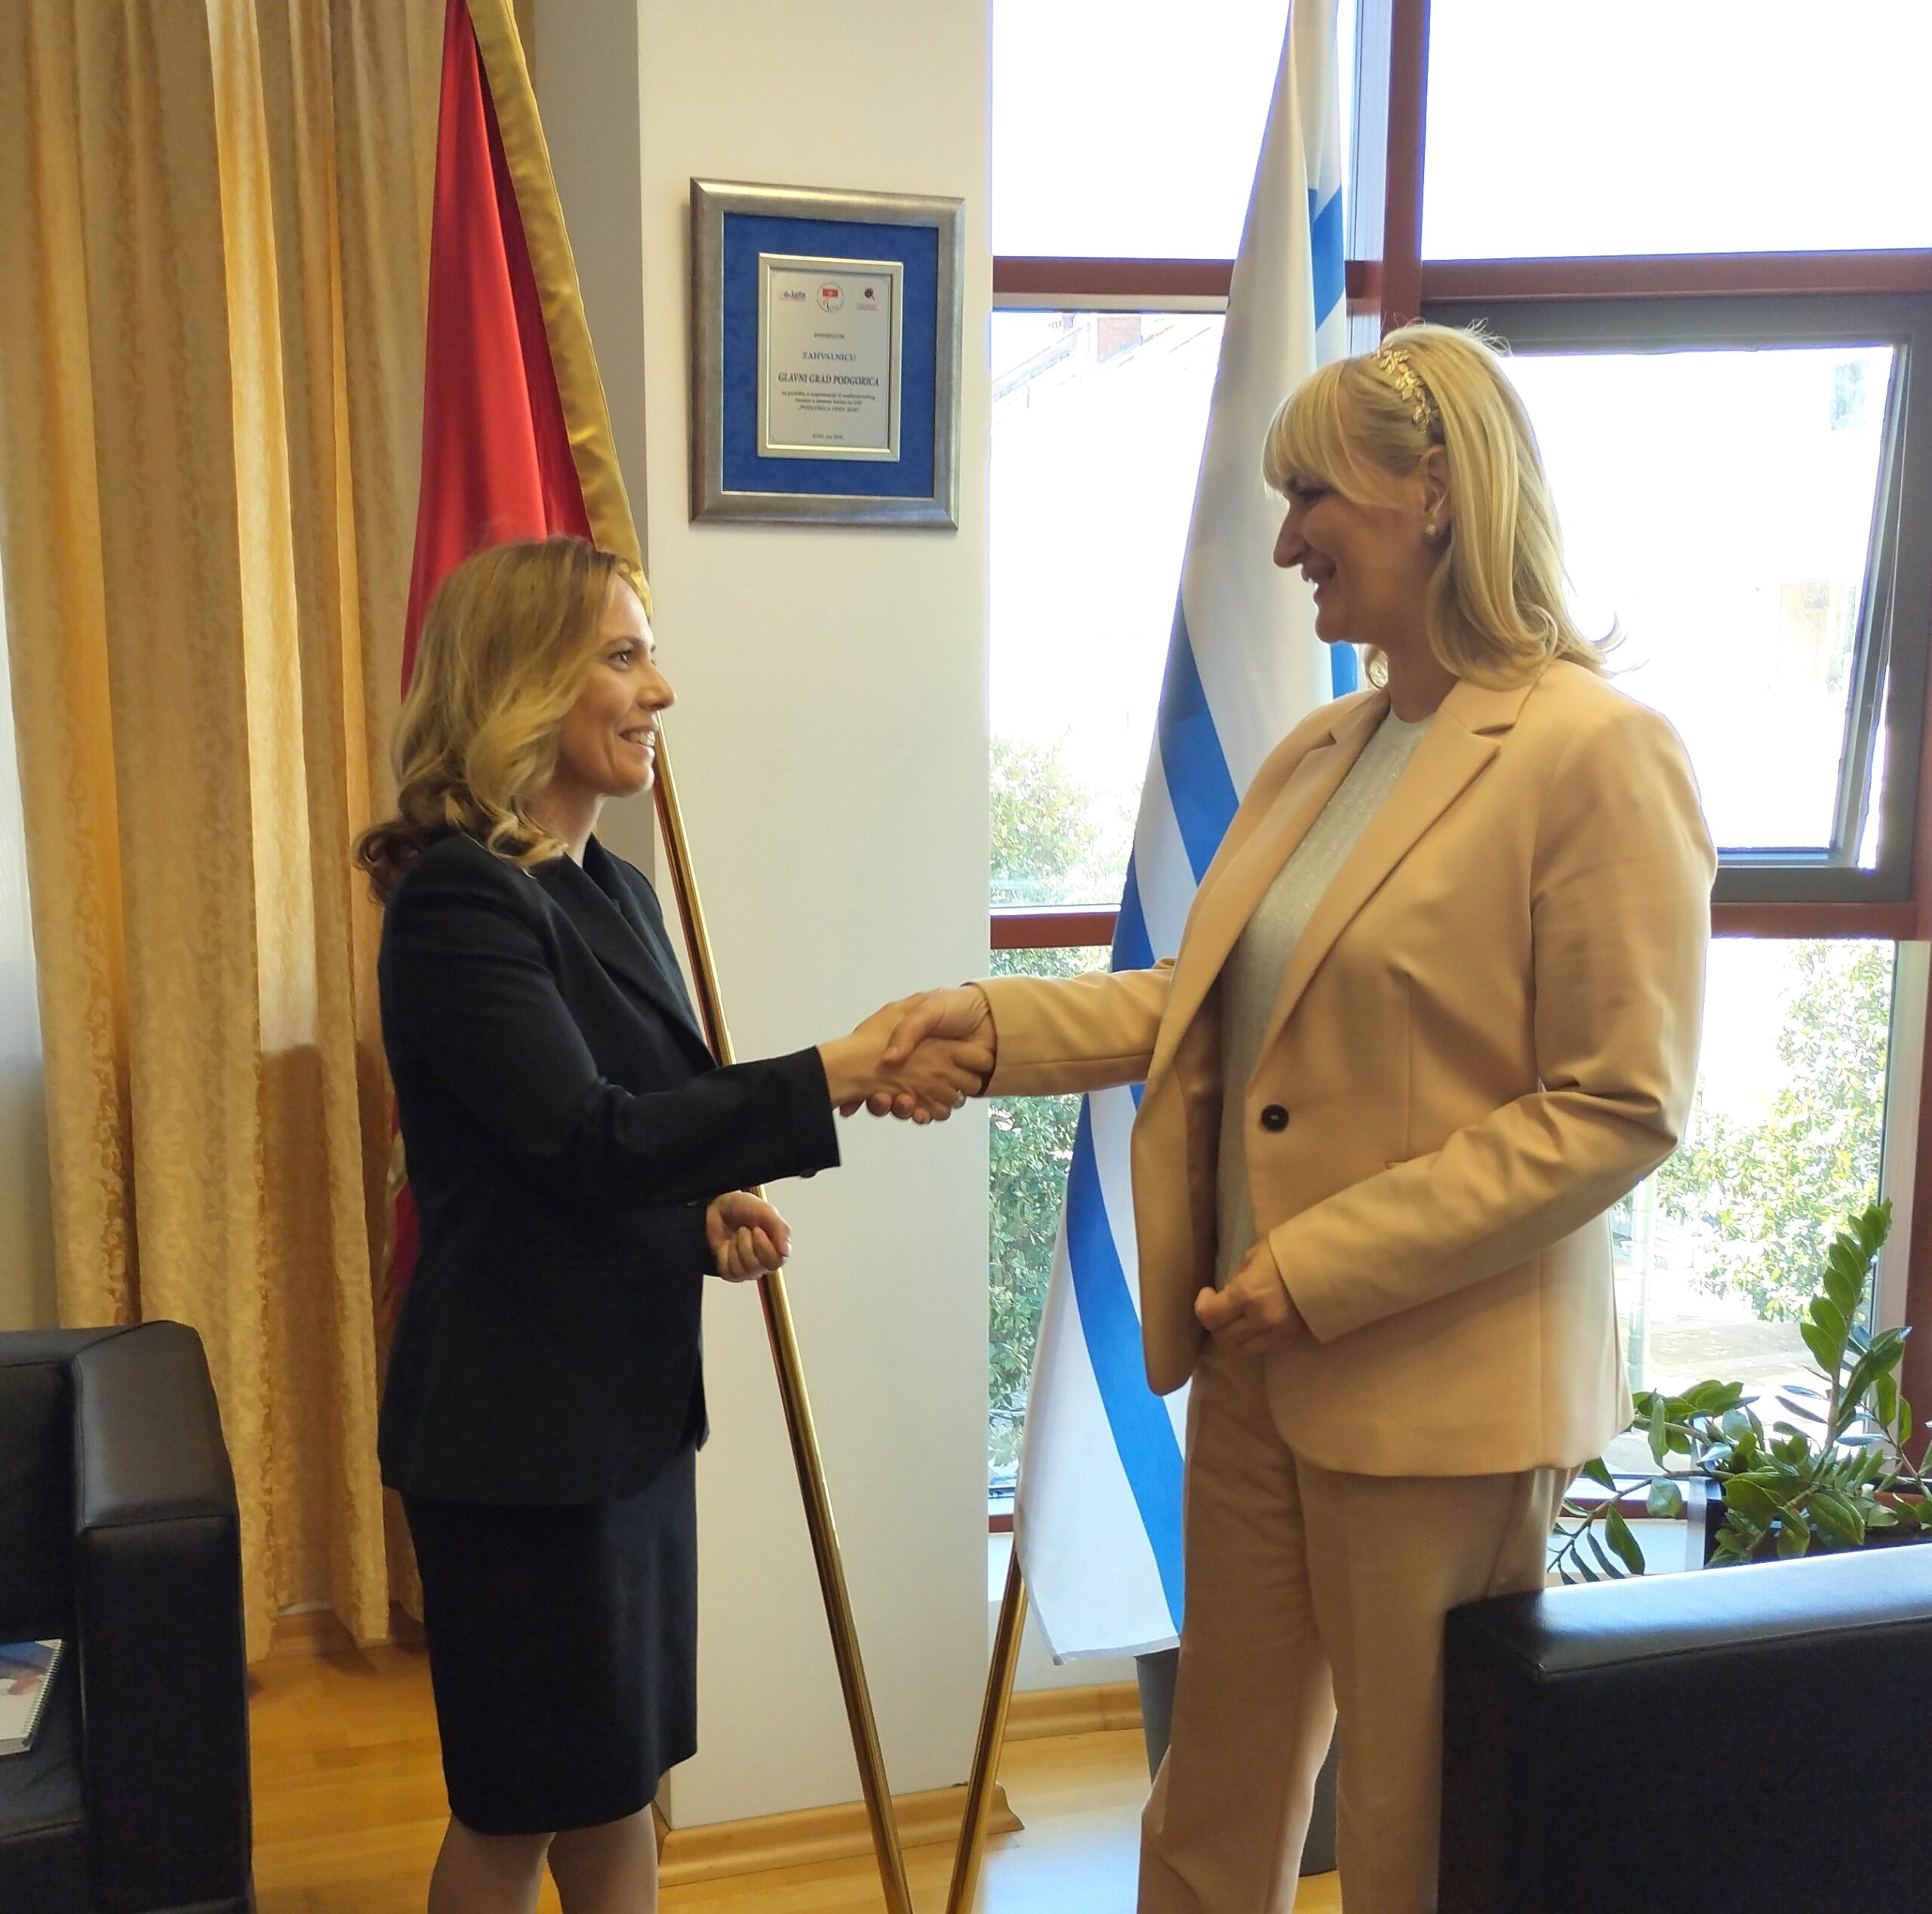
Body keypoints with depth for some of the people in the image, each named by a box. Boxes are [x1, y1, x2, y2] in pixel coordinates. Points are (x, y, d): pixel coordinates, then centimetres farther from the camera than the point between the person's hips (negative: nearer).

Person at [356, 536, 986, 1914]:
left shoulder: (613, 890, 10)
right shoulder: (458, 898, -17)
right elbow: (584, 1140, -26)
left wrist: (713, 1209, -2)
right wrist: (842, 1074, -29)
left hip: (629, 1398, 8)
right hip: (517, 1419, -8)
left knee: (618, 1783, 17)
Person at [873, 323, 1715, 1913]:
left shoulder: (1597, 753, -15)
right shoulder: (1321, 752, 10)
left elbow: (1619, 1109, -17)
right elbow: (1214, 1003, 11)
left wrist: (1326, 1270, -18)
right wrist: (994, 1021, -2)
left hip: (1441, 1388, -7)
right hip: (1257, 1357, 7)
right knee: (1217, 1781, 22)